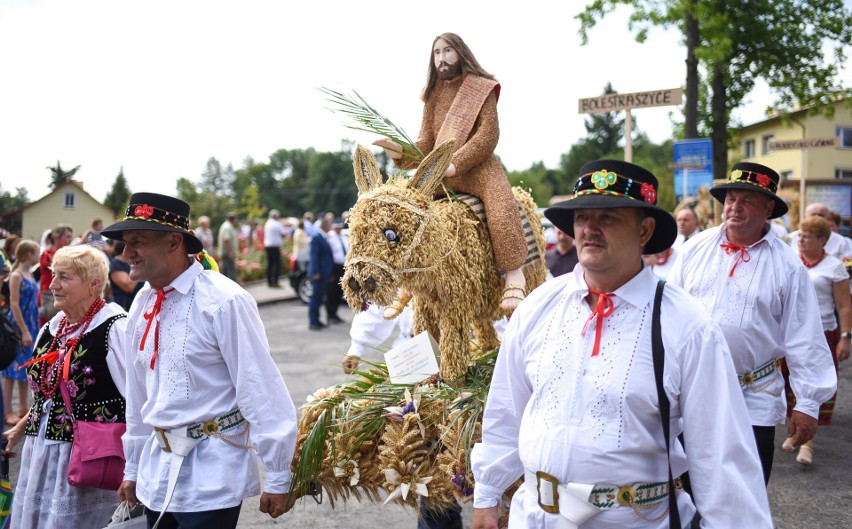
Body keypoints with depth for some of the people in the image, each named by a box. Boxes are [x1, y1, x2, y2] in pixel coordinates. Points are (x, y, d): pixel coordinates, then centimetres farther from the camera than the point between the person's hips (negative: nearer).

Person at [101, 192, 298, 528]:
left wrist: (278, 478, -14)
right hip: (158, 473, 7)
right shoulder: (143, 304, 5)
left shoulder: (223, 301, -17)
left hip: (212, 476, -6)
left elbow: (262, 393, -16)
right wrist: (133, 468, 20)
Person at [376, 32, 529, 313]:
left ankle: (514, 277, -27)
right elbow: (426, 142, 10)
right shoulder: (433, 95, 14)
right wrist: (402, 153, -12)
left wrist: (456, 163, -23)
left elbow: (488, 135, -12)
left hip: (477, 167, -5)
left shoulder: (482, 89, 0)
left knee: (500, 205, -33)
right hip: (438, 172, 5)